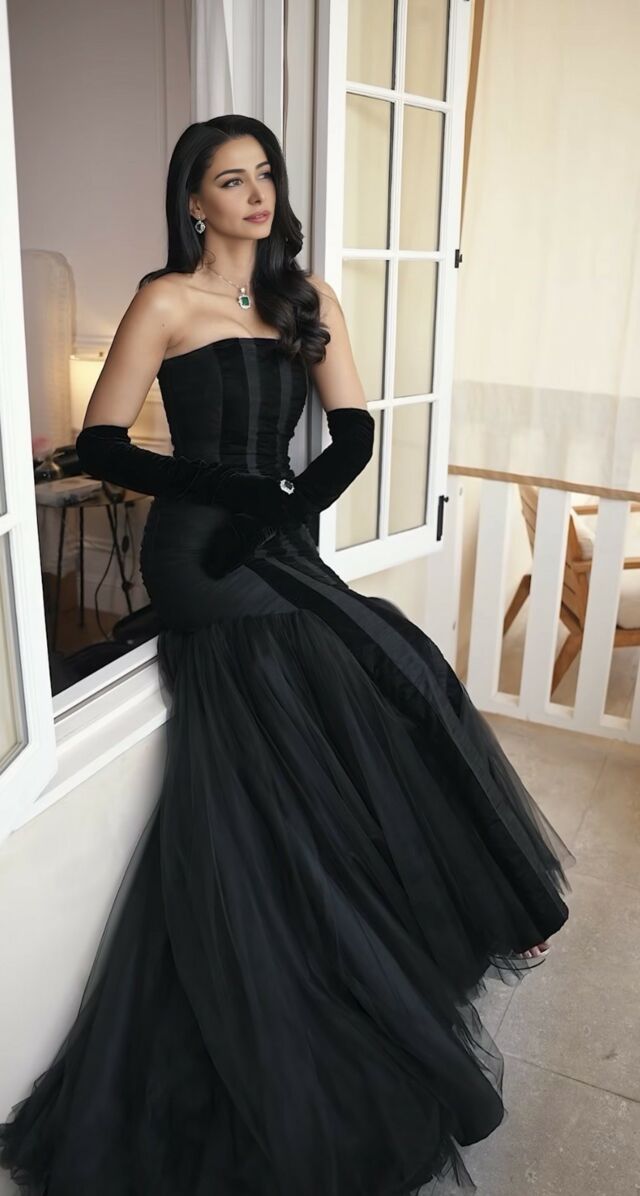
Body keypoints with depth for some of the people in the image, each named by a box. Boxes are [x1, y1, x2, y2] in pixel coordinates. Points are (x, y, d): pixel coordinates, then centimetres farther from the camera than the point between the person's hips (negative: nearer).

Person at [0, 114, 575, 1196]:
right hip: (200, 559, -4)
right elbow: (101, 445, -7)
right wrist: (234, 491, -17)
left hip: (278, 546, 5)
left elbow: (354, 433, 5)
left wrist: (283, 508, -12)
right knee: (393, 684, -16)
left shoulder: (309, 299, 14)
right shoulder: (165, 300, -1)